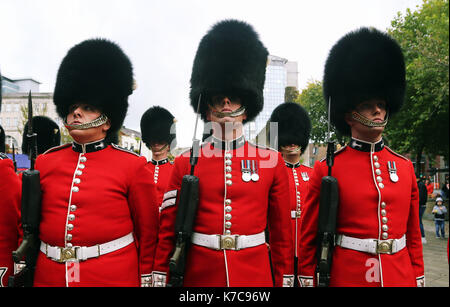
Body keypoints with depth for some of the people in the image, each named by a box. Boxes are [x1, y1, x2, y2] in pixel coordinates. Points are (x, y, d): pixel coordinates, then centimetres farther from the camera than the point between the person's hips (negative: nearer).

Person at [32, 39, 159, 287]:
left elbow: (148, 231, -3)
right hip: (49, 276, 4)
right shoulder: (45, 162, 3)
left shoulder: (132, 166, -7)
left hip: (114, 276, -3)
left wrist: (145, 279, 0)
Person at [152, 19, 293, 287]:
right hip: (198, 274, 0)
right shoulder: (186, 163, -2)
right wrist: (161, 278, 2)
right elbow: (168, 230, 2)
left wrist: (285, 280, 5)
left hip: (255, 275, 0)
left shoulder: (272, 161, -1)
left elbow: (282, 231, 4)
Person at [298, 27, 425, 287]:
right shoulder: (326, 169, -9)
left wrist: (418, 279, 9)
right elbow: (309, 237, -5)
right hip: (346, 277, -4)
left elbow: (414, 235, 9)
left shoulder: (405, 167, 4)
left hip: (401, 277, 4)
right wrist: (308, 280, -3)